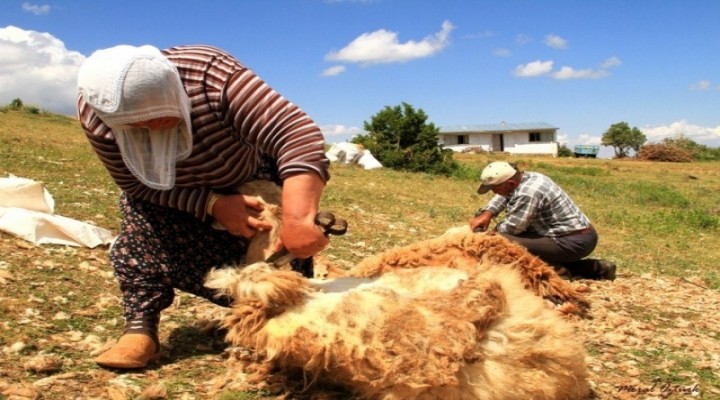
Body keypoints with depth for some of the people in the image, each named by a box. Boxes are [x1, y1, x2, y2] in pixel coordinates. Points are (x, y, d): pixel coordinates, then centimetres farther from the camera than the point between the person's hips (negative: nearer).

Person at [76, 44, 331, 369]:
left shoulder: (211, 76, -41)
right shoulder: (95, 116, -29)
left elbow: (297, 133, -48)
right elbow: (136, 185, -20)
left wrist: (298, 220, -59)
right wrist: (213, 205, -33)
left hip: (253, 182, -2)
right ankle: (140, 325, -16)